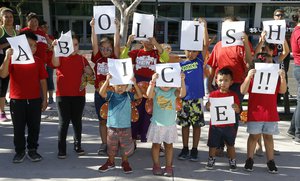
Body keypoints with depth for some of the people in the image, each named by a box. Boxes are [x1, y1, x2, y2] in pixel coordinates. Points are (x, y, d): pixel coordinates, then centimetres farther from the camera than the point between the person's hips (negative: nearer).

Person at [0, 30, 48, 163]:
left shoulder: (37, 61, 5)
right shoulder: (13, 59, -3)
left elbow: (42, 80, 7)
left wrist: (44, 99, 5)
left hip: (35, 100, 2)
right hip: (17, 101, -2)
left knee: (34, 127, 9)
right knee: (18, 128, 8)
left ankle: (32, 150, 24)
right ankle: (19, 151, 22)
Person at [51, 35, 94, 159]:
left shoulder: (81, 59, 8)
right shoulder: (61, 57, -2)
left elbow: (90, 73, 9)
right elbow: (55, 64, -25)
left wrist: (86, 68, -13)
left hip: (79, 95, 3)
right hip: (63, 95, -3)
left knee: (77, 121, 12)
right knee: (64, 122, 0)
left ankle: (78, 145, 26)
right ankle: (61, 149, 6)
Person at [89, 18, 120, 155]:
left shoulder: (114, 58, 2)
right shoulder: (97, 59, 5)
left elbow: (117, 44, -7)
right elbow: (94, 44, -2)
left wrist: (117, 28, -13)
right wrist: (93, 28, -10)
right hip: (99, 93, 2)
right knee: (102, 120, 9)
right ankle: (104, 144, 19)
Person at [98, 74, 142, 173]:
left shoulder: (128, 95, 0)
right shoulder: (111, 95, -3)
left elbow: (139, 96, -12)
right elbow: (101, 93, -20)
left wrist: (135, 84, -24)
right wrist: (107, 81, -32)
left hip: (126, 127, 0)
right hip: (112, 126, 0)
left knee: (125, 146, 10)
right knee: (111, 146, 14)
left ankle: (125, 162, 29)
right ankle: (110, 162, 33)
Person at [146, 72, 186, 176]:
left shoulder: (173, 91, -5)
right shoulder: (156, 91, -9)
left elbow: (182, 94, -24)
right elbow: (149, 95, -30)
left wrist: (182, 81, -37)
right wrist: (153, 81, -41)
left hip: (170, 124, 1)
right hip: (157, 124, -1)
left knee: (169, 145, 10)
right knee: (156, 145, 9)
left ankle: (168, 167, 19)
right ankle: (156, 166, 22)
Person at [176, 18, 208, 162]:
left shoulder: (199, 61, 2)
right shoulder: (180, 65, 5)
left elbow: (206, 45, -6)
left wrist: (204, 26, -11)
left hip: (197, 98, -1)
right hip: (183, 98, 2)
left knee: (197, 124, 5)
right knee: (184, 124, 10)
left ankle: (194, 150, 16)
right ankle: (185, 149, 21)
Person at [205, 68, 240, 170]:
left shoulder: (233, 95, -2)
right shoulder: (213, 94, -2)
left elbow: (238, 111, 0)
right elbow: (208, 108, 4)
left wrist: (236, 108, -23)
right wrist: (208, 107, -19)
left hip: (229, 126, 0)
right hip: (215, 125, 0)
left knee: (230, 145, 12)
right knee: (212, 145, 9)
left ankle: (232, 161, 28)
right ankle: (211, 159, 30)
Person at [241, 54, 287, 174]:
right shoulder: (252, 76, -3)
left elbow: (282, 91, -3)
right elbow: (243, 91, -13)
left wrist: (283, 77, -18)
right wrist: (248, 77, -26)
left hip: (271, 113, 3)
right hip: (255, 113, -2)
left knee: (268, 136, 11)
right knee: (254, 136, 7)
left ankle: (270, 161, 17)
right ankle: (249, 160, 18)